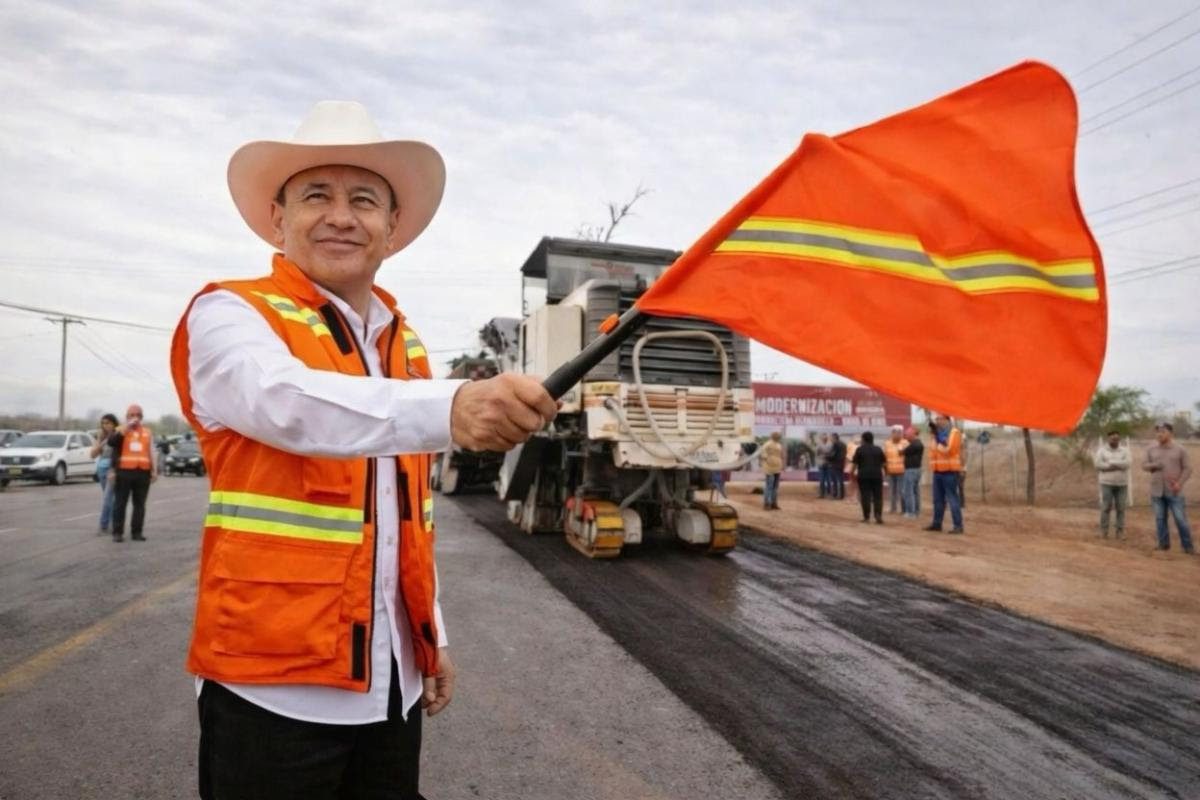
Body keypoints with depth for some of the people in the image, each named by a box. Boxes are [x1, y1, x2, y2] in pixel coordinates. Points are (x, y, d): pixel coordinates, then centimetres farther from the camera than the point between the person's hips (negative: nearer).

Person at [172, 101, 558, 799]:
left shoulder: (406, 344, 9)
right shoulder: (229, 315, -9)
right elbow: (288, 403, -33)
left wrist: (433, 637, 13)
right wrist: (450, 409, -49)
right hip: (275, 680, -5)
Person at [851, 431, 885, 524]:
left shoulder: (860, 449, -2)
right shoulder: (878, 449, 8)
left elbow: (854, 462, -5)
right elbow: (884, 461, 15)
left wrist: (852, 472, 4)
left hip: (863, 475, -2)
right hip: (877, 475, 2)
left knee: (865, 497, 0)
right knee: (877, 497, 5)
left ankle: (866, 517, 0)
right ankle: (878, 515, -8)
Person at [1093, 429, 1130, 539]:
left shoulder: (1124, 450, 7)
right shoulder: (1102, 450, 2)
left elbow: (1126, 464, -10)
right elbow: (1098, 464, -12)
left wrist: (1110, 462, -14)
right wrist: (1118, 466, -12)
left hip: (1121, 484, 2)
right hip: (1107, 483, -2)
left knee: (1121, 508, 1)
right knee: (1106, 507, -4)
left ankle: (1120, 532, 6)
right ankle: (1104, 531, 3)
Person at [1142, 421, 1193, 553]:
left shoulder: (1180, 450, -1)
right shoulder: (1151, 449, 6)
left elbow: (1187, 469, -2)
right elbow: (1144, 465, 7)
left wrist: (1179, 483, -15)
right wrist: (1154, 465, -15)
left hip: (1174, 492, -2)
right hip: (1157, 491, 3)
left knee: (1180, 519, -3)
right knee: (1160, 519, 6)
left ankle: (1187, 546, 8)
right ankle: (1164, 544, 15)